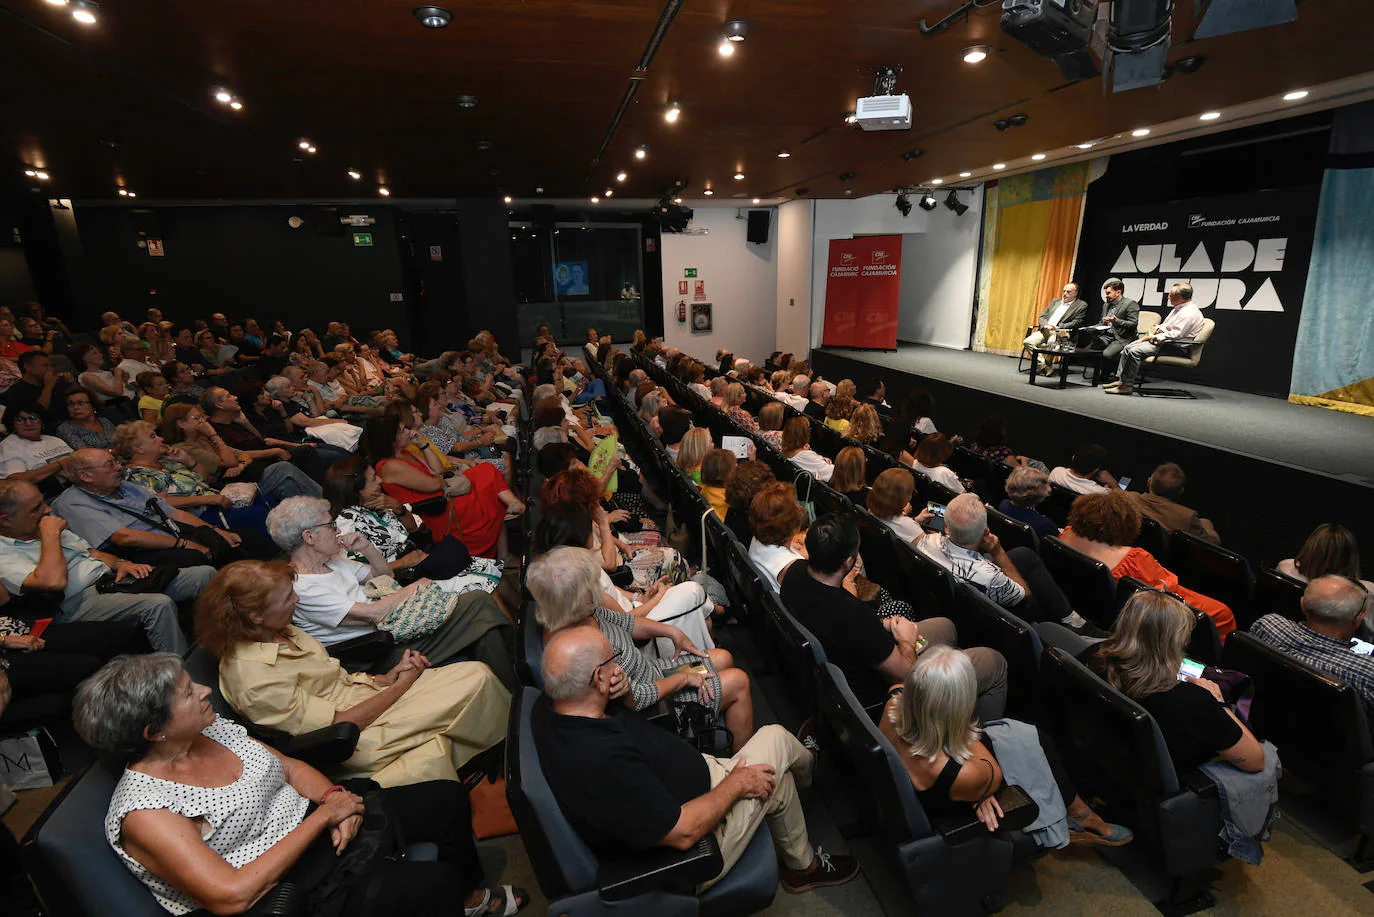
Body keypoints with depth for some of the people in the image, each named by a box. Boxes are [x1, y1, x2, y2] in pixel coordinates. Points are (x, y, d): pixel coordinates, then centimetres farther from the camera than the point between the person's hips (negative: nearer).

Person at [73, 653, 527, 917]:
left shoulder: (211, 727, -1)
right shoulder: (144, 811, -24)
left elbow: (291, 767, 8)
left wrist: (333, 796, -12)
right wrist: (322, 815, -24)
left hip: (317, 823, 8)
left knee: (448, 798, 3)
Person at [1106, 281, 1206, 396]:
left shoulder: (1189, 312, -17)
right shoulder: (1178, 308, 16)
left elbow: (1175, 335, -24)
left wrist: (1154, 337, -16)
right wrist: (1156, 329, 5)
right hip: (1160, 340, 11)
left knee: (1134, 351, -26)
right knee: (1127, 348, 1)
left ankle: (1127, 385, -23)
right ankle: (1121, 380, -3)